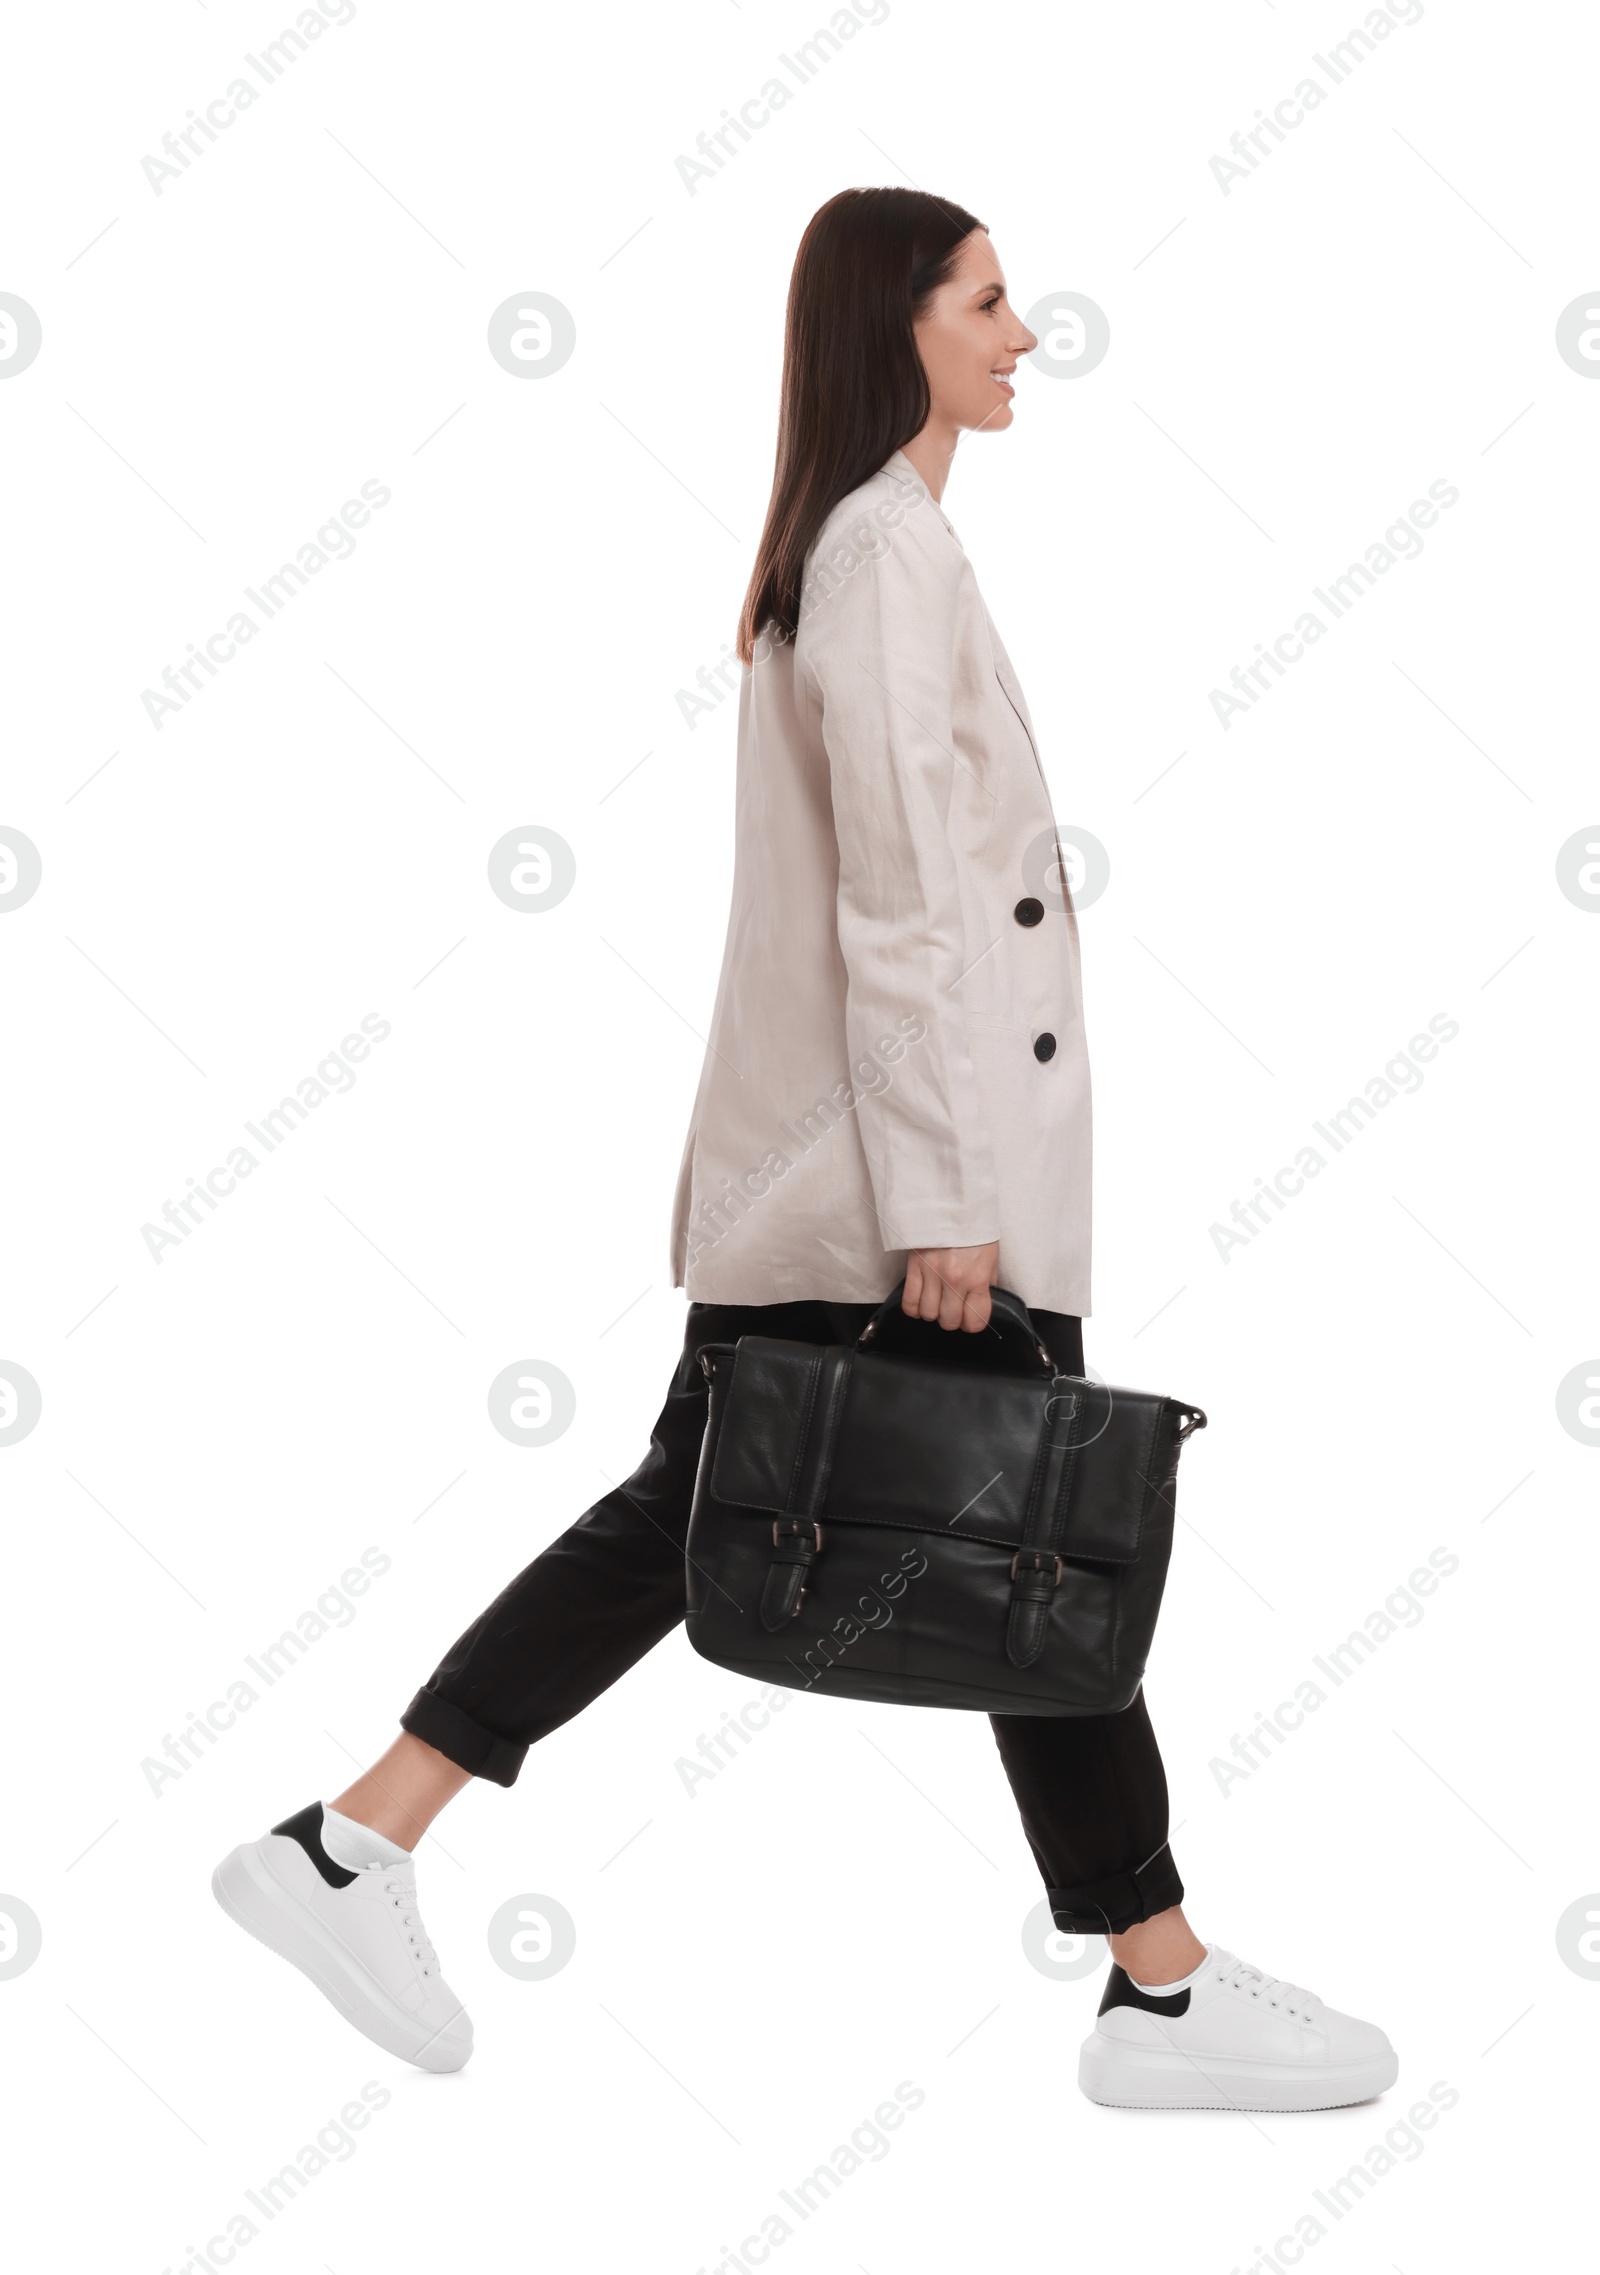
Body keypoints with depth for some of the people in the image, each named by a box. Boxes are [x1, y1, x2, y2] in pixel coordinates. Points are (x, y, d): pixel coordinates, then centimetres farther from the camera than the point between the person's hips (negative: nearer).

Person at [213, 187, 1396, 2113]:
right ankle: (1160, 1993, 16)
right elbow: (900, 902, -20)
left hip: (800, 1161, 10)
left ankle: (351, 1849, 13)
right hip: (899, 1157, -10)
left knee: (690, 1514, 11)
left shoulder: (845, 540, 17)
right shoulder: (891, 549, -14)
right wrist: (946, 1197, -21)